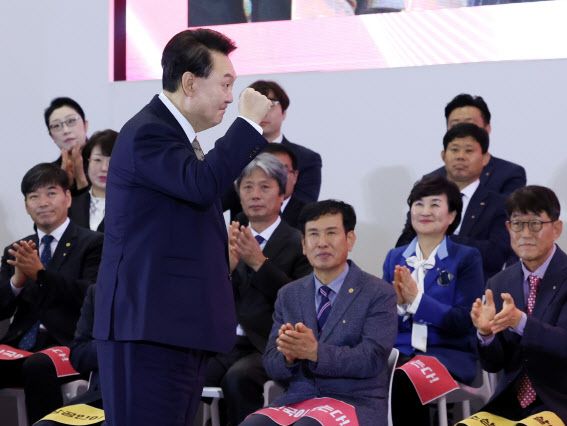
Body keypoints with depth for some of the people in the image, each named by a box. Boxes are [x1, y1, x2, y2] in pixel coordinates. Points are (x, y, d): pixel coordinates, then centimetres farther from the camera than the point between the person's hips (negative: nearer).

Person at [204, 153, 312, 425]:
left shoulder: (298, 243, 3)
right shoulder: (228, 239, 17)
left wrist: (259, 262, -14)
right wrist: (228, 264, -7)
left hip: (269, 348, -4)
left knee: (238, 377, -34)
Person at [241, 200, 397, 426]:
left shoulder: (379, 294, 2)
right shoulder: (288, 295, 16)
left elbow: (372, 359, -11)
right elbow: (272, 366, 10)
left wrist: (315, 352, -25)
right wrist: (289, 355, -16)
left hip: (356, 404, -4)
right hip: (298, 400, 4)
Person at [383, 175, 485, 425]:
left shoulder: (467, 258, 5)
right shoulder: (395, 258, 17)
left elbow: (465, 321, -6)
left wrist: (416, 299, -15)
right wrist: (398, 303, -10)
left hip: (449, 354, -3)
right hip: (400, 351, 3)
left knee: (403, 379, -36)